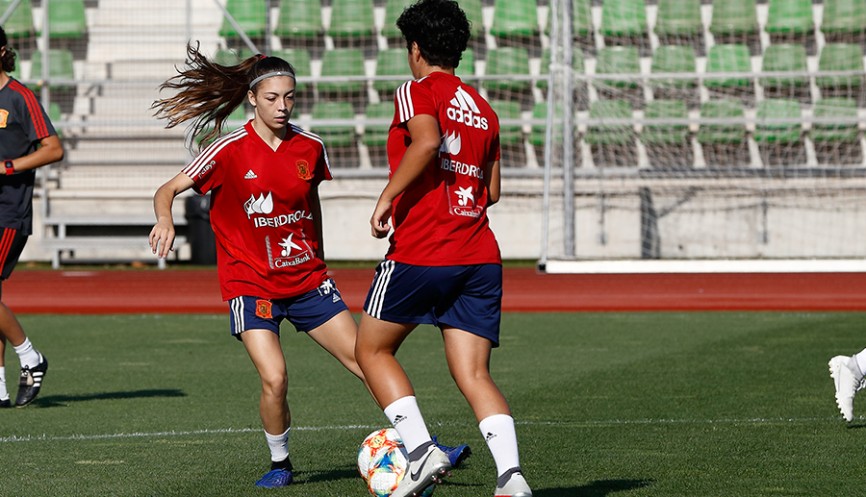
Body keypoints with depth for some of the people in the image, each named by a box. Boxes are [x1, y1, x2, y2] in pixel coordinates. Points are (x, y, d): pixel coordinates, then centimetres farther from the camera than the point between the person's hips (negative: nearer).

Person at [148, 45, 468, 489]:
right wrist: (164, 219, -30)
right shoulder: (230, 151, -11)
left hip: (306, 280, 4)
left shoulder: (309, 147, 2)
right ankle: (280, 463, 6)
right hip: (251, 282, -4)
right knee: (274, 378, -19)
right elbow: (168, 190, -8)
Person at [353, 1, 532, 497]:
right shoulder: (483, 109, 18)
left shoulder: (417, 91, -1)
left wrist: (388, 197, -17)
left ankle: (421, 449, -3)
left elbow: (427, 141, -22)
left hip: (420, 252, -6)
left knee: (372, 350, 13)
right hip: (480, 256, 6)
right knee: (473, 375, 1)